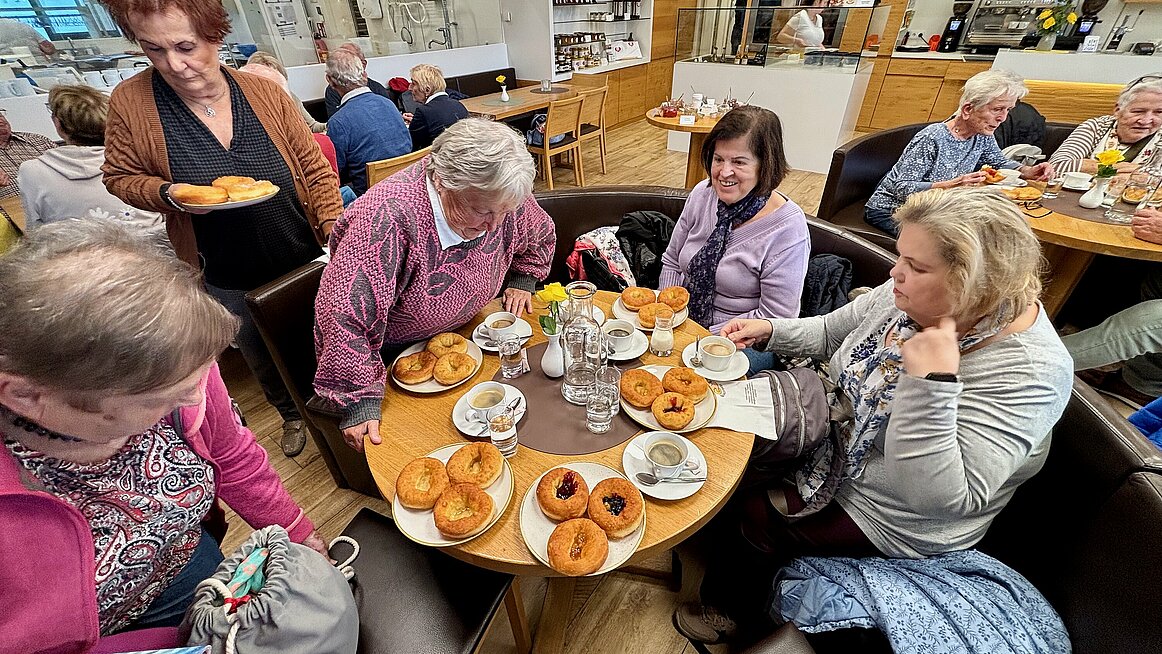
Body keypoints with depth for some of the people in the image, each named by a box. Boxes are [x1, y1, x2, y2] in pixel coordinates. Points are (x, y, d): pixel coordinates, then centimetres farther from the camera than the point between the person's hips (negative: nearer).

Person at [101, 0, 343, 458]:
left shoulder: (265, 93, -7)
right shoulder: (131, 102, -7)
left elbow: (315, 169, -4)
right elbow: (120, 177, 4)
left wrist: (337, 237, -14)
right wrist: (168, 193, -18)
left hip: (306, 261, -1)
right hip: (229, 279, 1)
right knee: (263, 359, 20)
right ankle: (292, 415, 49)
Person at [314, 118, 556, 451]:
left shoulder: (498, 197, -16)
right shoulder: (390, 217, -36)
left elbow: (541, 236, 7)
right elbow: (346, 314, -35)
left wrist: (522, 280, -2)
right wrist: (360, 401, -33)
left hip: (464, 331, 6)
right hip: (394, 354, -5)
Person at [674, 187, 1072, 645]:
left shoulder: (1028, 371, -30)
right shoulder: (912, 295, -12)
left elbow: (942, 498, -34)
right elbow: (832, 333, 6)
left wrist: (931, 383, -43)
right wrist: (769, 331, -10)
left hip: (890, 519, -6)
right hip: (834, 441, 6)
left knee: (750, 516, -5)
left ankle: (730, 607, 32)